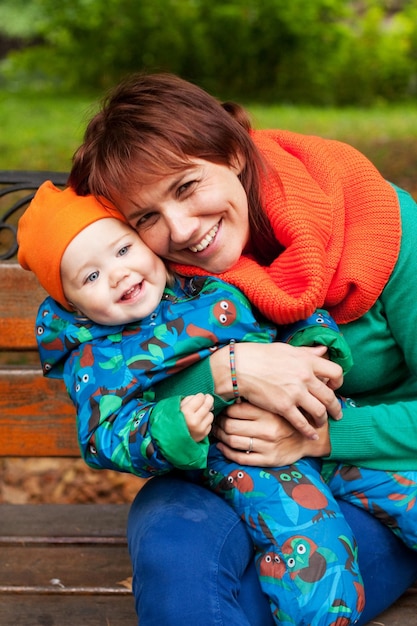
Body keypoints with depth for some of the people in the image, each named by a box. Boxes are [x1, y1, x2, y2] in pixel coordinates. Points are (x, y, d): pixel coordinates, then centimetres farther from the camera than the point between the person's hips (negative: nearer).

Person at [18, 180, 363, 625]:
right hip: (239, 453, -5)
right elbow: (104, 440, -11)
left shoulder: (213, 283, 11)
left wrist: (315, 340, 0)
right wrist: (170, 432, -28)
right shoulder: (96, 360, -1)